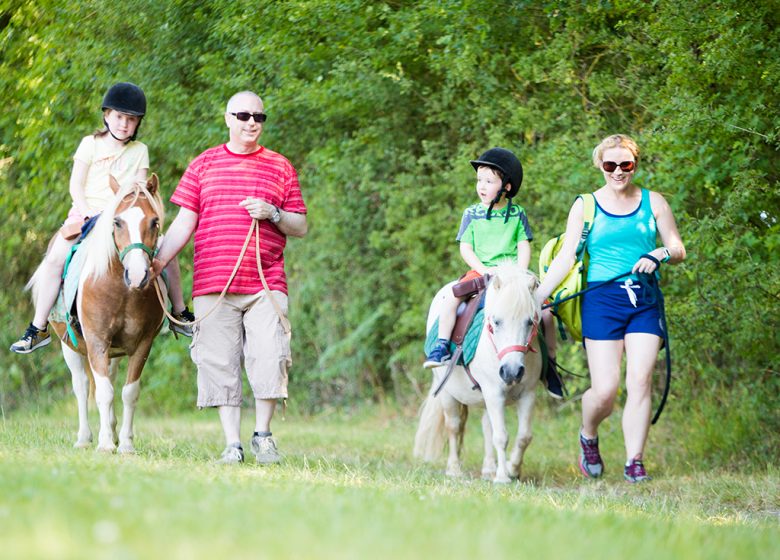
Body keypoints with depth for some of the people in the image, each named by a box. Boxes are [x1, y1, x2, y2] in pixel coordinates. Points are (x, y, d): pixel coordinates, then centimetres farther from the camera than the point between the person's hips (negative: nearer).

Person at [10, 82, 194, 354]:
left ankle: (179, 314, 3)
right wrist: (90, 216, -13)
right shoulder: (91, 144, 3)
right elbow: (76, 185, -1)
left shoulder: (140, 151, 9)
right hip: (86, 212, -2)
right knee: (55, 259, -22)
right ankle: (38, 329, -17)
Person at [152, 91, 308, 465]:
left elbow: (301, 228, 11)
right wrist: (158, 261, -6)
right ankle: (232, 443, 4)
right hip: (213, 284, 0)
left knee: (270, 357, -10)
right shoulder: (204, 165, 11)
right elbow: (184, 223, 8)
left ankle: (263, 435, 6)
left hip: (266, 284, 0)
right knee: (219, 363, -1)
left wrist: (273, 214, -8)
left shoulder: (280, 168, 11)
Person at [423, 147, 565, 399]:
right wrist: (485, 270, -12)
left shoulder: (517, 214, 6)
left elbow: (524, 247, 4)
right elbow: (465, 248, 2)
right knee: (450, 297, -28)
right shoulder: (472, 214, 5)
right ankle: (442, 346, -19)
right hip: (480, 270, 0)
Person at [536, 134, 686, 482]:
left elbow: (678, 250, 10)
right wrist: (537, 297, -8)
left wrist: (659, 255, -13)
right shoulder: (585, 206, 6)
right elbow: (565, 258, 2)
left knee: (640, 382, -9)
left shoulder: (653, 203, 10)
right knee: (605, 390, -9)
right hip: (602, 300, -2)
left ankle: (634, 463, -3)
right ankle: (588, 437, 22)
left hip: (644, 300, 2)